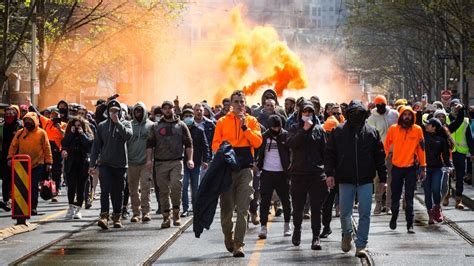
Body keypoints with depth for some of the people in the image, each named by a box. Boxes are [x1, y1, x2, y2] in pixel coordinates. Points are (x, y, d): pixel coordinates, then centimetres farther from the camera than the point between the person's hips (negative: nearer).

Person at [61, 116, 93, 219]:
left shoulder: (87, 135, 10)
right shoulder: (69, 135, 14)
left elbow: (89, 143, -11)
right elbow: (64, 143, -5)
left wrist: (81, 133, -7)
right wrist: (71, 133, -4)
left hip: (83, 164, -1)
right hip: (71, 165, 1)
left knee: (81, 188, 2)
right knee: (71, 186, -9)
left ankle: (78, 209, 7)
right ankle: (71, 207, -4)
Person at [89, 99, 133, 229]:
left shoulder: (125, 124, 5)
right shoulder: (102, 126, 8)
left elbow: (128, 135, -18)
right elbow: (96, 146, 9)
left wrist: (117, 122, -17)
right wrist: (92, 164, 5)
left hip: (120, 164, 0)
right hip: (105, 164, 0)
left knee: (118, 193, 7)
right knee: (105, 190, -13)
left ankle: (117, 217, 16)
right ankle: (104, 216, -20)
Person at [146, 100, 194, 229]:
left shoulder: (181, 125, 10)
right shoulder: (156, 127, 12)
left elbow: (188, 143, 9)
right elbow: (150, 144, 9)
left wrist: (190, 159, -2)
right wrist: (149, 159, -4)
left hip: (176, 162, -2)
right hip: (161, 163, 2)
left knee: (176, 186, -18)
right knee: (163, 190, 2)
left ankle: (176, 211, -3)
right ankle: (166, 217, 8)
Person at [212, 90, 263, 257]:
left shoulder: (251, 121, 8)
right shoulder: (222, 122, 8)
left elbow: (258, 142, -4)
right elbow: (215, 144, 7)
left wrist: (245, 127, -12)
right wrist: (223, 146, -15)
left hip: (245, 168, -1)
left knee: (243, 209, -9)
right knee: (226, 207, 4)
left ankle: (238, 244, -9)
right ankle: (228, 236, 29)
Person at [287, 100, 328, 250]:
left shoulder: (319, 129, 8)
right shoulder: (295, 129, 6)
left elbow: (325, 151, 9)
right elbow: (291, 143, -13)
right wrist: (304, 130, -17)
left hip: (317, 174, 0)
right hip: (298, 174, 0)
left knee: (316, 208, -4)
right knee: (298, 207, 9)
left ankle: (316, 237, -1)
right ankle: (297, 229, 34)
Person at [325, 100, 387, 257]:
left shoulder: (371, 132, 5)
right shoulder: (338, 132, 3)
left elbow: (380, 156, 7)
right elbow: (330, 154, 4)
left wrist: (383, 178, 4)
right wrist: (330, 173, -7)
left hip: (366, 180, 0)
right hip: (345, 179, 0)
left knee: (365, 213, -3)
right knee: (345, 213, 4)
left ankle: (361, 245, 4)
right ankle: (347, 234, 33)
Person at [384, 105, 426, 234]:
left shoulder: (417, 130, -2)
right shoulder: (393, 129, -2)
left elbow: (421, 149, 2)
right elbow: (386, 146, 5)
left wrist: (423, 167, 3)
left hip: (411, 167, -1)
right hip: (396, 167, 1)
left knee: (409, 198, -1)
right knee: (395, 195, 12)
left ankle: (410, 224, 1)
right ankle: (394, 217, 32)